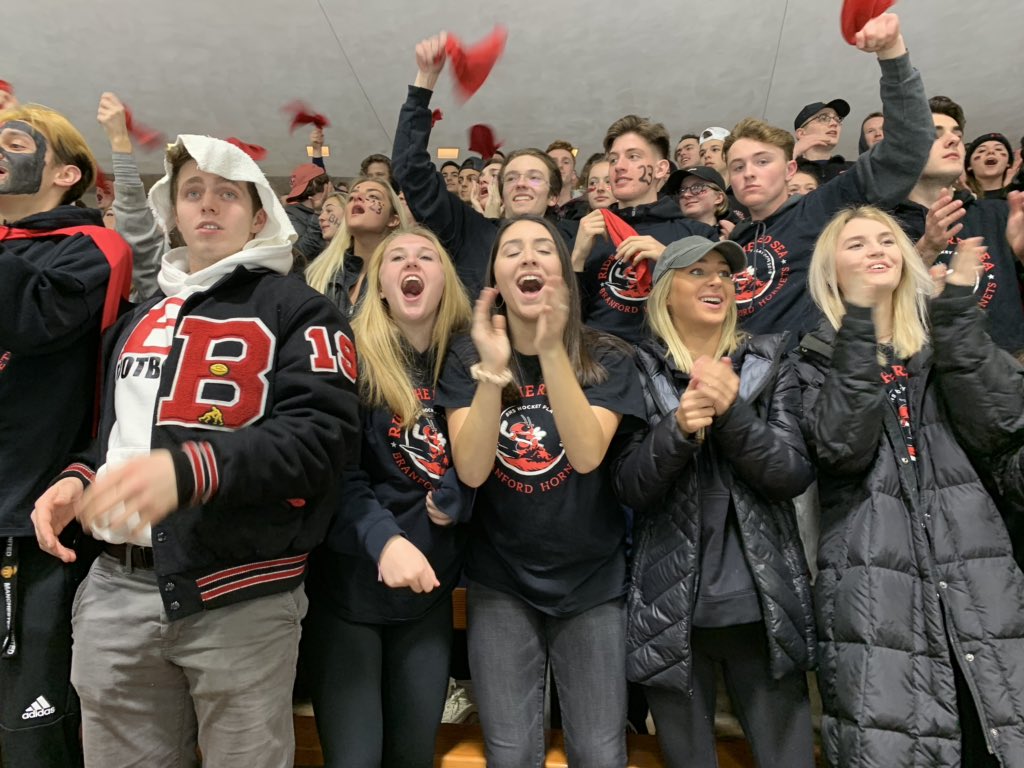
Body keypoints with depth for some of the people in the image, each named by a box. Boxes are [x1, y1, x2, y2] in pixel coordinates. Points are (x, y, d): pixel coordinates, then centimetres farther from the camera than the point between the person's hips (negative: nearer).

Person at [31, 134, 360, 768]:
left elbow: (324, 431, -17)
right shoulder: (141, 318, 18)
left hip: (242, 596, -5)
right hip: (117, 587, 6)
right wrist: (80, 477, 5)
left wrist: (189, 468, -29)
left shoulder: (298, 310, -3)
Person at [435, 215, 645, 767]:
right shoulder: (466, 359, -4)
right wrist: (493, 370, -28)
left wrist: (552, 351, -31)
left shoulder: (605, 359, -5)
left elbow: (588, 455, -21)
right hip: (500, 582, 1)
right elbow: (471, 471, -15)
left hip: (592, 580, 0)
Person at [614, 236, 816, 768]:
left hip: (766, 606, 1)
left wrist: (734, 410, -19)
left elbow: (794, 476, -5)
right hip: (671, 611, 0)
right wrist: (677, 430, -23)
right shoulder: (639, 371, 0)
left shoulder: (770, 362, 4)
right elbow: (628, 489, -7)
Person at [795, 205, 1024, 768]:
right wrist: (858, 325, -12)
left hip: (976, 579, 3)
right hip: (873, 592, -3)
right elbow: (844, 448, -13)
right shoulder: (815, 356, 5)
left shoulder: (943, 340, 15)